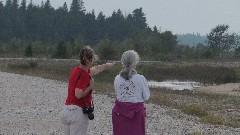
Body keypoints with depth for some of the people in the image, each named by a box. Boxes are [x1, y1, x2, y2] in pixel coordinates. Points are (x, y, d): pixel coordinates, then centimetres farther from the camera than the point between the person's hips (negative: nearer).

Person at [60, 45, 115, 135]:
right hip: (78, 111, -8)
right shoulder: (84, 74, -14)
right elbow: (78, 94, -23)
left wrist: (110, 65, 44)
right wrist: (90, 86, -9)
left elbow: (97, 69, 30)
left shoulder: (76, 70, 12)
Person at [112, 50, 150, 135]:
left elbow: (117, 94, 3)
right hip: (136, 112, -2)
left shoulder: (117, 78, -7)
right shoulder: (140, 79, -14)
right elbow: (146, 97, -5)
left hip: (120, 112, 2)